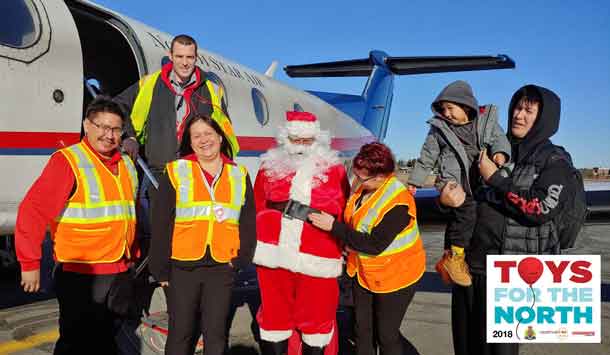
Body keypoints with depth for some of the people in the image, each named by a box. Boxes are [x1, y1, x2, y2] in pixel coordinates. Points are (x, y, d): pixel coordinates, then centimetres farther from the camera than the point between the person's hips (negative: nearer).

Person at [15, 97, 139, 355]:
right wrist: (30, 263, -19)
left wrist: (133, 256, 19)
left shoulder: (126, 164, 11)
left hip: (120, 272, 7)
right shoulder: (67, 161, -12)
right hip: (81, 274, -7)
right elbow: (33, 211, -19)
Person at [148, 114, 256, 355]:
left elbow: (248, 223, 8)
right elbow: (161, 225, -1)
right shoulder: (176, 172, 0)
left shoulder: (239, 175, 6)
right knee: (180, 332, 9)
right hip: (182, 267, -1)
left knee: (216, 333, 10)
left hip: (221, 268, 1)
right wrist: (161, 269, -4)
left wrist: (240, 259, -2)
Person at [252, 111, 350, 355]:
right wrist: (256, 241, 7)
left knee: (317, 315, 9)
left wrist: (340, 245, -1)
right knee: (275, 312, 15)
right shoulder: (270, 166, 6)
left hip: (316, 259, -1)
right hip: (273, 254, 2)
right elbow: (257, 207, 10)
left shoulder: (334, 170, 1)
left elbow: (344, 213, 3)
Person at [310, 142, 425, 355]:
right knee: (363, 330, 16)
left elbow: (374, 244, -30)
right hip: (364, 271, 7)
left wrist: (333, 226, -27)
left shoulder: (399, 203, -29)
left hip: (395, 276, -7)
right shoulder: (362, 185, -5)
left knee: (386, 334, 7)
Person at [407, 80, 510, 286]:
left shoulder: (486, 120, 11)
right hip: (453, 183, -3)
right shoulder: (439, 129, 7)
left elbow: (499, 138, 4)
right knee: (467, 210, -26)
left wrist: (500, 152, -20)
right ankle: (453, 256, -15)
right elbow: (427, 157, 11)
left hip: (480, 183, 3)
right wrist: (415, 181, 13)